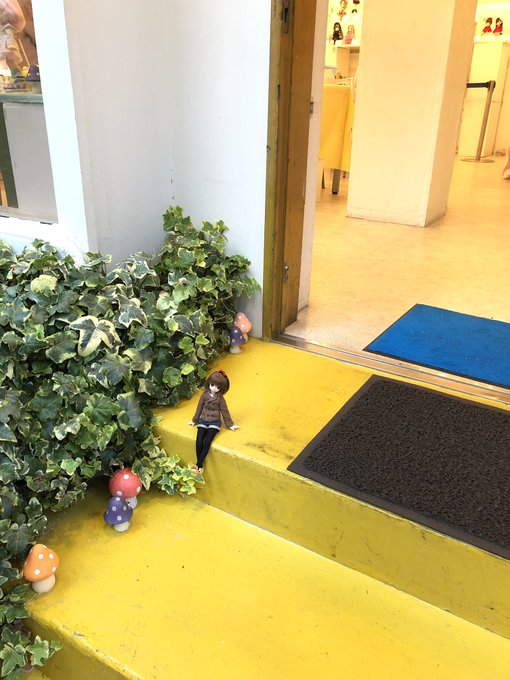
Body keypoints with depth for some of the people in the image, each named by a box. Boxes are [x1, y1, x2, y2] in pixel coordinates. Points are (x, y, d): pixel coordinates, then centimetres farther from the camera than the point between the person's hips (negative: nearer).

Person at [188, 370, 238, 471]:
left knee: (207, 442, -22)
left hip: (214, 422, -2)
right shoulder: (204, 395, 2)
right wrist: (194, 420, 20)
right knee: (199, 441, -18)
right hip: (203, 421, 2)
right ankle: (200, 465, -10)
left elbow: (224, 411, 5)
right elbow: (199, 408, 13)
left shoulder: (220, 399, -3)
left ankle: (199, 465, -19)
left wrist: (230, 424, 8)